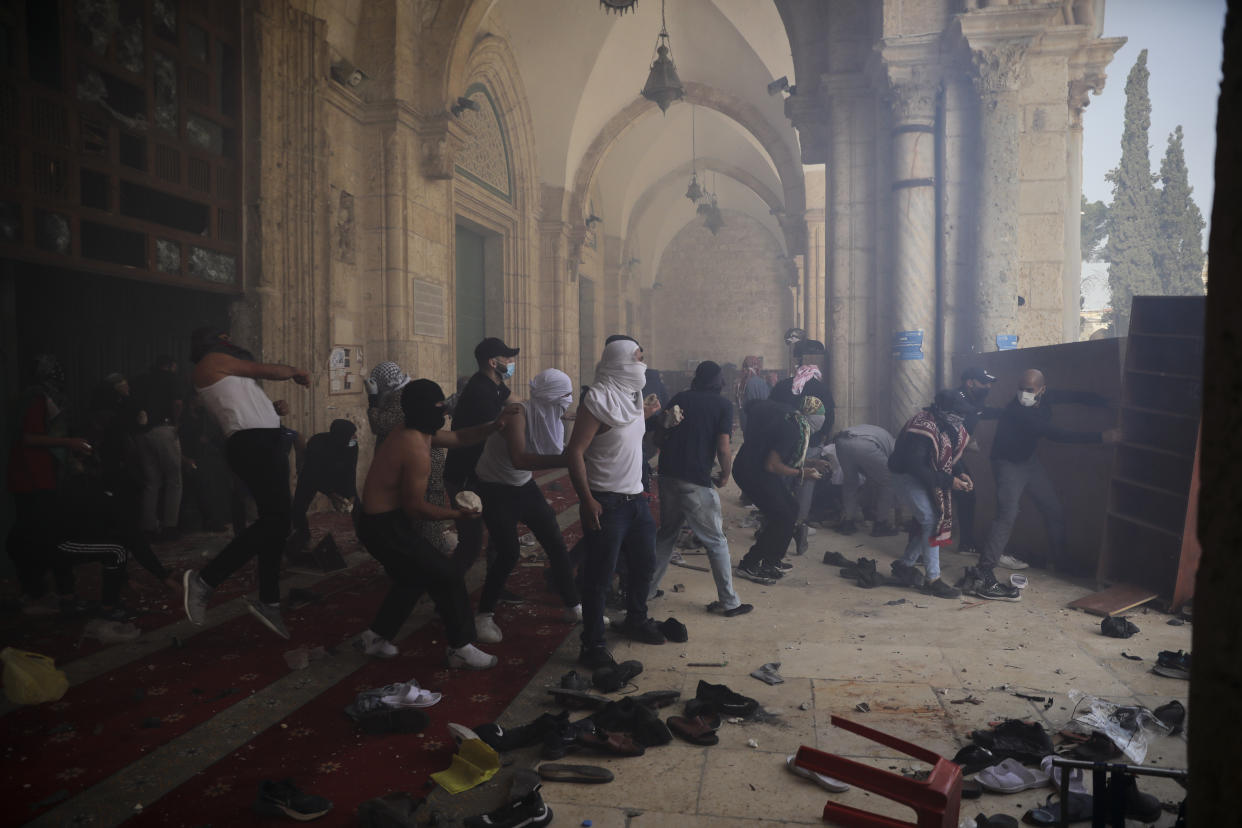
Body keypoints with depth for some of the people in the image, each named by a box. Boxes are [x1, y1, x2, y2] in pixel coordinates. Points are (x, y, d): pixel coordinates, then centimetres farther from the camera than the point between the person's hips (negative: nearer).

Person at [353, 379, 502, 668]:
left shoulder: (411, 433, 8)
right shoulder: (417, 450, -24)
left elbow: (457, 438, 18)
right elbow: (416, 507, -22)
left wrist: (494, 426, 7)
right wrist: (457, 514, -11)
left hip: (376, 519, 10)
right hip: (384, 526, -10)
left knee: (415, 576, 26)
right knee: (449, 576, -2)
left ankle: (376, 636, 35)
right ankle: (461, 649, 7)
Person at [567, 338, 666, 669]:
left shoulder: (631, 396, 11)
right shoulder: (599, 400, -16)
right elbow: (575, 452, -20)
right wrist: (587, 501, -23)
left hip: (635, 498, 9)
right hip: (607, 502, -9)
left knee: (644, 562, 20)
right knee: (599, 576, -2)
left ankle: (636, 620, 41)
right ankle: (592, 645, 9)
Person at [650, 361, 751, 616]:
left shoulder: (678, 399, 11)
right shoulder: (723, 405, -2)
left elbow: (659, 437, 12)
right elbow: (723, 448, -11)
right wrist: (725, 475, 6)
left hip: (668, 476, 5)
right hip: (697, 481, -5)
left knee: (666, 534, 21)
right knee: (716, 542, 6)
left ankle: (645, 590, 27)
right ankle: (729, 602, 11)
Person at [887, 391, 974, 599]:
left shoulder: (948, 426, -2)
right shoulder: (924, 429, -30)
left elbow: (947, 458, 13)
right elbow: (915, 467, -33)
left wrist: (959, 474, -5)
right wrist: (948, 481, -30)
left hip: (924, 478, 9)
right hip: (905, 475, -9)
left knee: (926, 521, 9)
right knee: (930, 520, -15)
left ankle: (904, 565, 26)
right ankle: (932, 579, -9)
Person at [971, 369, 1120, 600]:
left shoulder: (1046, 398, -7)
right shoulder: (1017, 411, -32)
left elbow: (1081, 397, 6)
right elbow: (1055, 434, -38)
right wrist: (1101, 437, -38)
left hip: (1028, 460, 8)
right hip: (1008, 463, -8)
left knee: (1054, 510, 14)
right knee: (1007, 514, -24)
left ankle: (1060, 560, 35)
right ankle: (984, 574, -28)